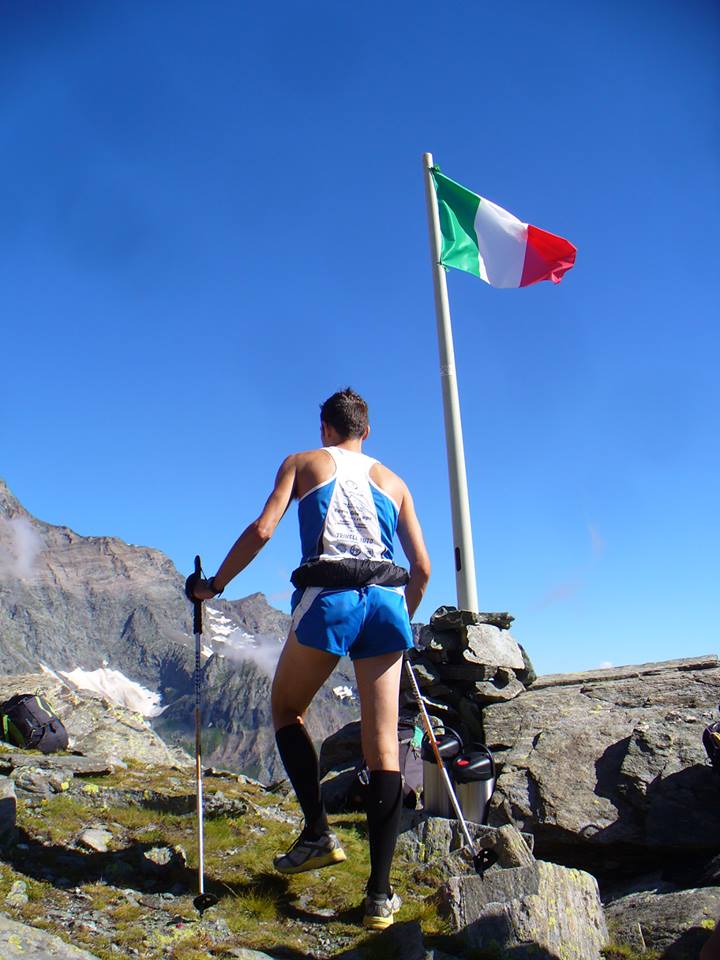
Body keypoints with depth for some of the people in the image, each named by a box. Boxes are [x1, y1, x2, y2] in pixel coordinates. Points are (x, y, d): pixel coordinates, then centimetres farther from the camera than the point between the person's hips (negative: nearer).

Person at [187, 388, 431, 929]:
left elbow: (261, 530, 2)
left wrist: (214, 585, 14)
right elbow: (423, 567, 18)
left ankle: (319, 832, 8)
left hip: (328, 598, -3)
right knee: (383, 747, 5)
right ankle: (380, 894, 5)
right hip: (387, 600, 3)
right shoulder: (392, 481, 24)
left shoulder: (303, 463, 16)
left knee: (287, 710, 20)